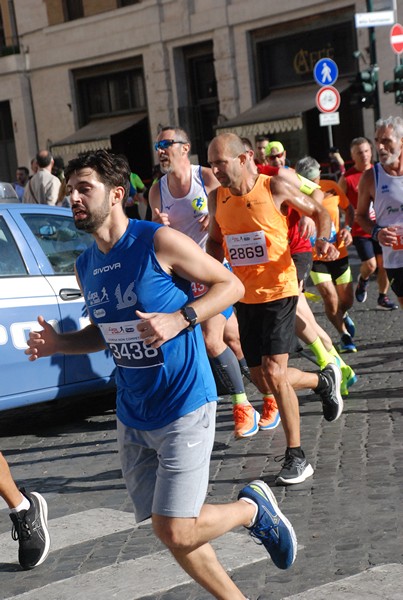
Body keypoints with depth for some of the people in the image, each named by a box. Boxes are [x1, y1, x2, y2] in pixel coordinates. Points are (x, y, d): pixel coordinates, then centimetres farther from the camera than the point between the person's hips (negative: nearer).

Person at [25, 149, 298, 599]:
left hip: (184, 406, -7)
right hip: (132, 417, 7)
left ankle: (252, 506, 18)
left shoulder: (159, 242, -13)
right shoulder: (85, 267, 7)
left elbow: (230, 284, -8)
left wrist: (180, 318, -22)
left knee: (177, 533, -10)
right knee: (168, 531, 9)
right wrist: (59, 343, 2)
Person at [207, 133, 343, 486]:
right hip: (245, 297, 6)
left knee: (274, 373, -15)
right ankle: (323, 381, 38)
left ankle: (297, 458, -2)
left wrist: (323, 240, -17)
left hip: (278, 292, -6)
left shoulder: (275, 188, -11)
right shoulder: (217, 198, 3)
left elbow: (318, 212, 3)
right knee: (264, 383, 9)